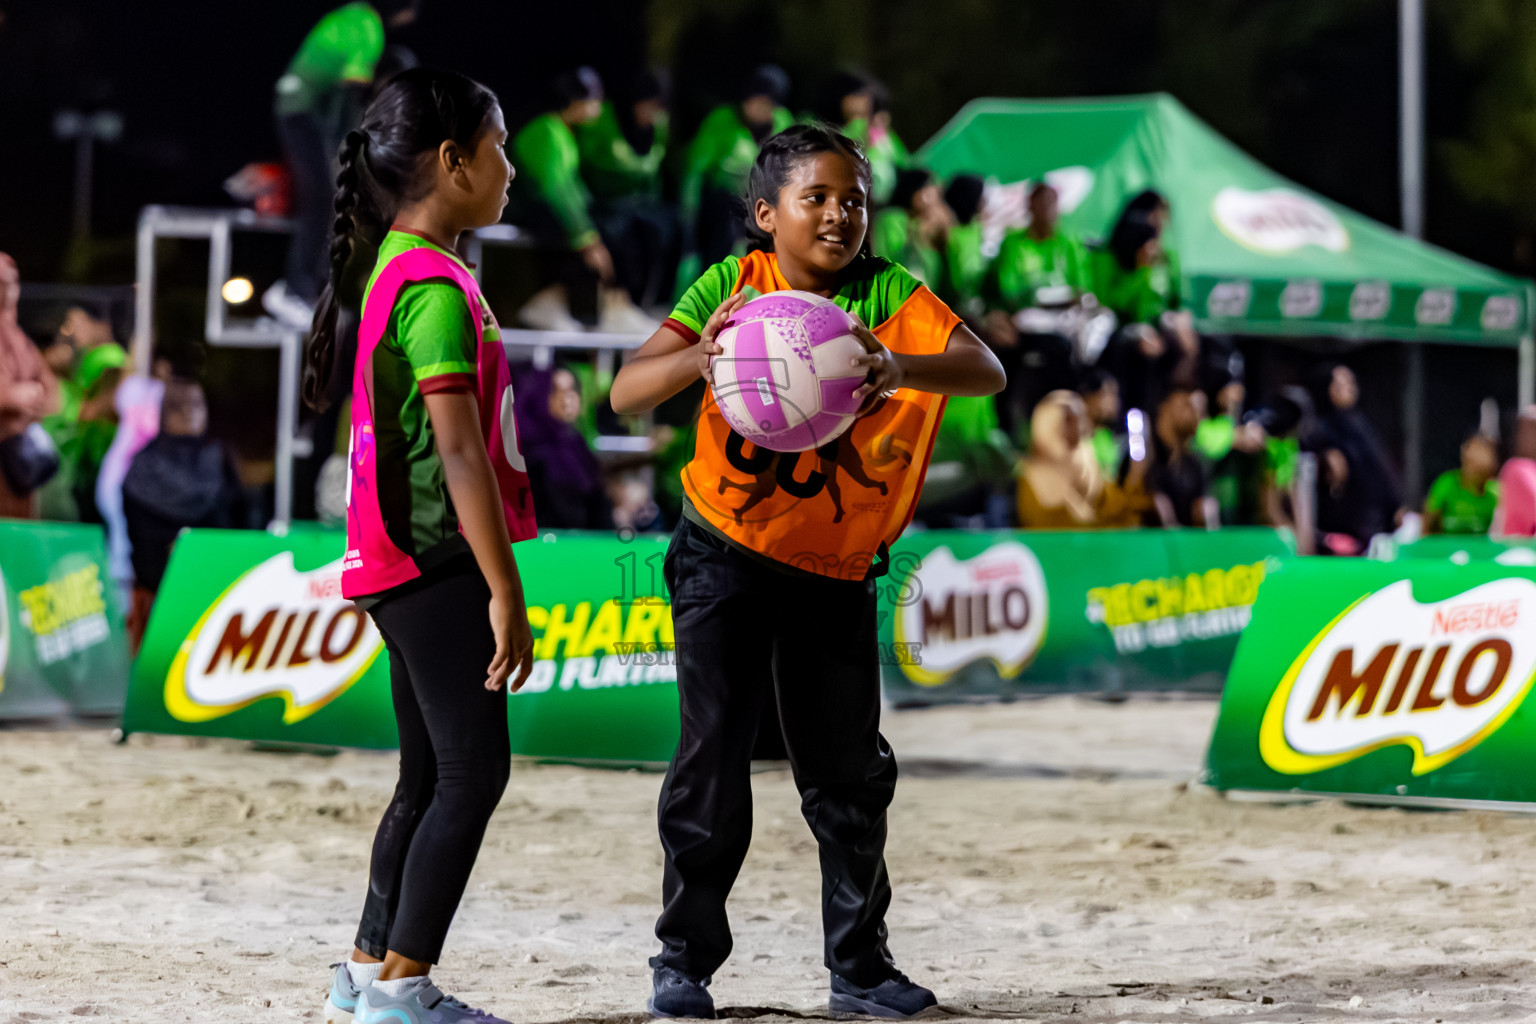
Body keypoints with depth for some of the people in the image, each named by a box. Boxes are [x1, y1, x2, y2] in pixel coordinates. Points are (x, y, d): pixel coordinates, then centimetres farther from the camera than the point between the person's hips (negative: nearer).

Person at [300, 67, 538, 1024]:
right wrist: (506, 588, -20)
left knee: (432, 776, 14)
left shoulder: (390, 273, 15)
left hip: (403, 566, 10)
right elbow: (459, 451, -20)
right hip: (436, 560, -10)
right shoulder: (437, 288, -16)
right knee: (475, 768, -9)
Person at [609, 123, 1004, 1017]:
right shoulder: (734, 286, -7)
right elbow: (627, 392, -14)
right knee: (715, 756, -2)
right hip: (725, 558, -2)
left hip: (836, 574, 2)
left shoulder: (890, 296, -6)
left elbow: (986, 372, -20)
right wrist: (699, 358, -35)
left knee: (850, 769, 7)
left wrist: (902, 368, -40)